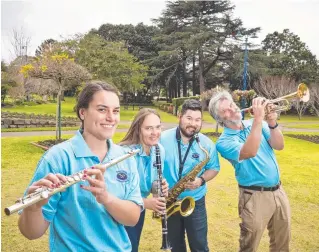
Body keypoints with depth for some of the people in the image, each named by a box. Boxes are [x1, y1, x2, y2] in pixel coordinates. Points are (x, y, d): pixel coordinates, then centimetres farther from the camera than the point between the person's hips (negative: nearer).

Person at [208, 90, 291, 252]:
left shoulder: (254, 124, 4)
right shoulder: (224, 141, -13)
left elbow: (279, 146, -1)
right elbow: (250, 152, -31)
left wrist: (272, 124, -18)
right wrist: (258, 119, -31)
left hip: (278, 190, 6)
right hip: (255, 197, -5)